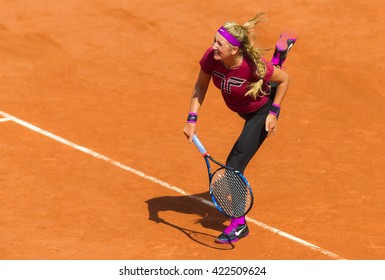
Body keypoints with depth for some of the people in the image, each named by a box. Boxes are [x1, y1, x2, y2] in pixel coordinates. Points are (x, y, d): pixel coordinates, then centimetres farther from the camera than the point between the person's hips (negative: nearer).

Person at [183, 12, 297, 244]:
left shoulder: (254, 64, -42)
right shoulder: (211, 58, -31)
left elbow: (284, 79, -22)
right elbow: (200, 87, -13)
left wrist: (274, 113, -23)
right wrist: (192, 119, -22)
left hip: (262, 111, -6)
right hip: (241, 110, 6)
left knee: (234, 165, -14)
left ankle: (239, 225, 0)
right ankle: (281, 49, 68)